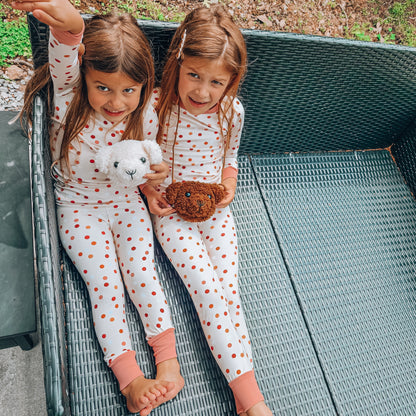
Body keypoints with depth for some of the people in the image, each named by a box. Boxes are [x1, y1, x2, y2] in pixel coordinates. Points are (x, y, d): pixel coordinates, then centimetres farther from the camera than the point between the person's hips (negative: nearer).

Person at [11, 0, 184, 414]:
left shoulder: (145, 115, -12)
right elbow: (64, 59, -41)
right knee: (103, 280, -10)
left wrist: (153, 173, -18)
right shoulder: (69, 98, -18)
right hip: (77, 205, -1)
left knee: (141, 271, -8)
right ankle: (130, 379, -7)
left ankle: (169, 364, 0)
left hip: (125, 201, 2)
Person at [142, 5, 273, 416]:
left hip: (215, 210, 3)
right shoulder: (156, 105, -14)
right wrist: (149, 190, -13)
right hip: (171, 212, -2)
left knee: (226, 286, -10)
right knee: (209, 288, -16)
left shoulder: (232, 111, -5)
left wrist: (229, 185, -5)